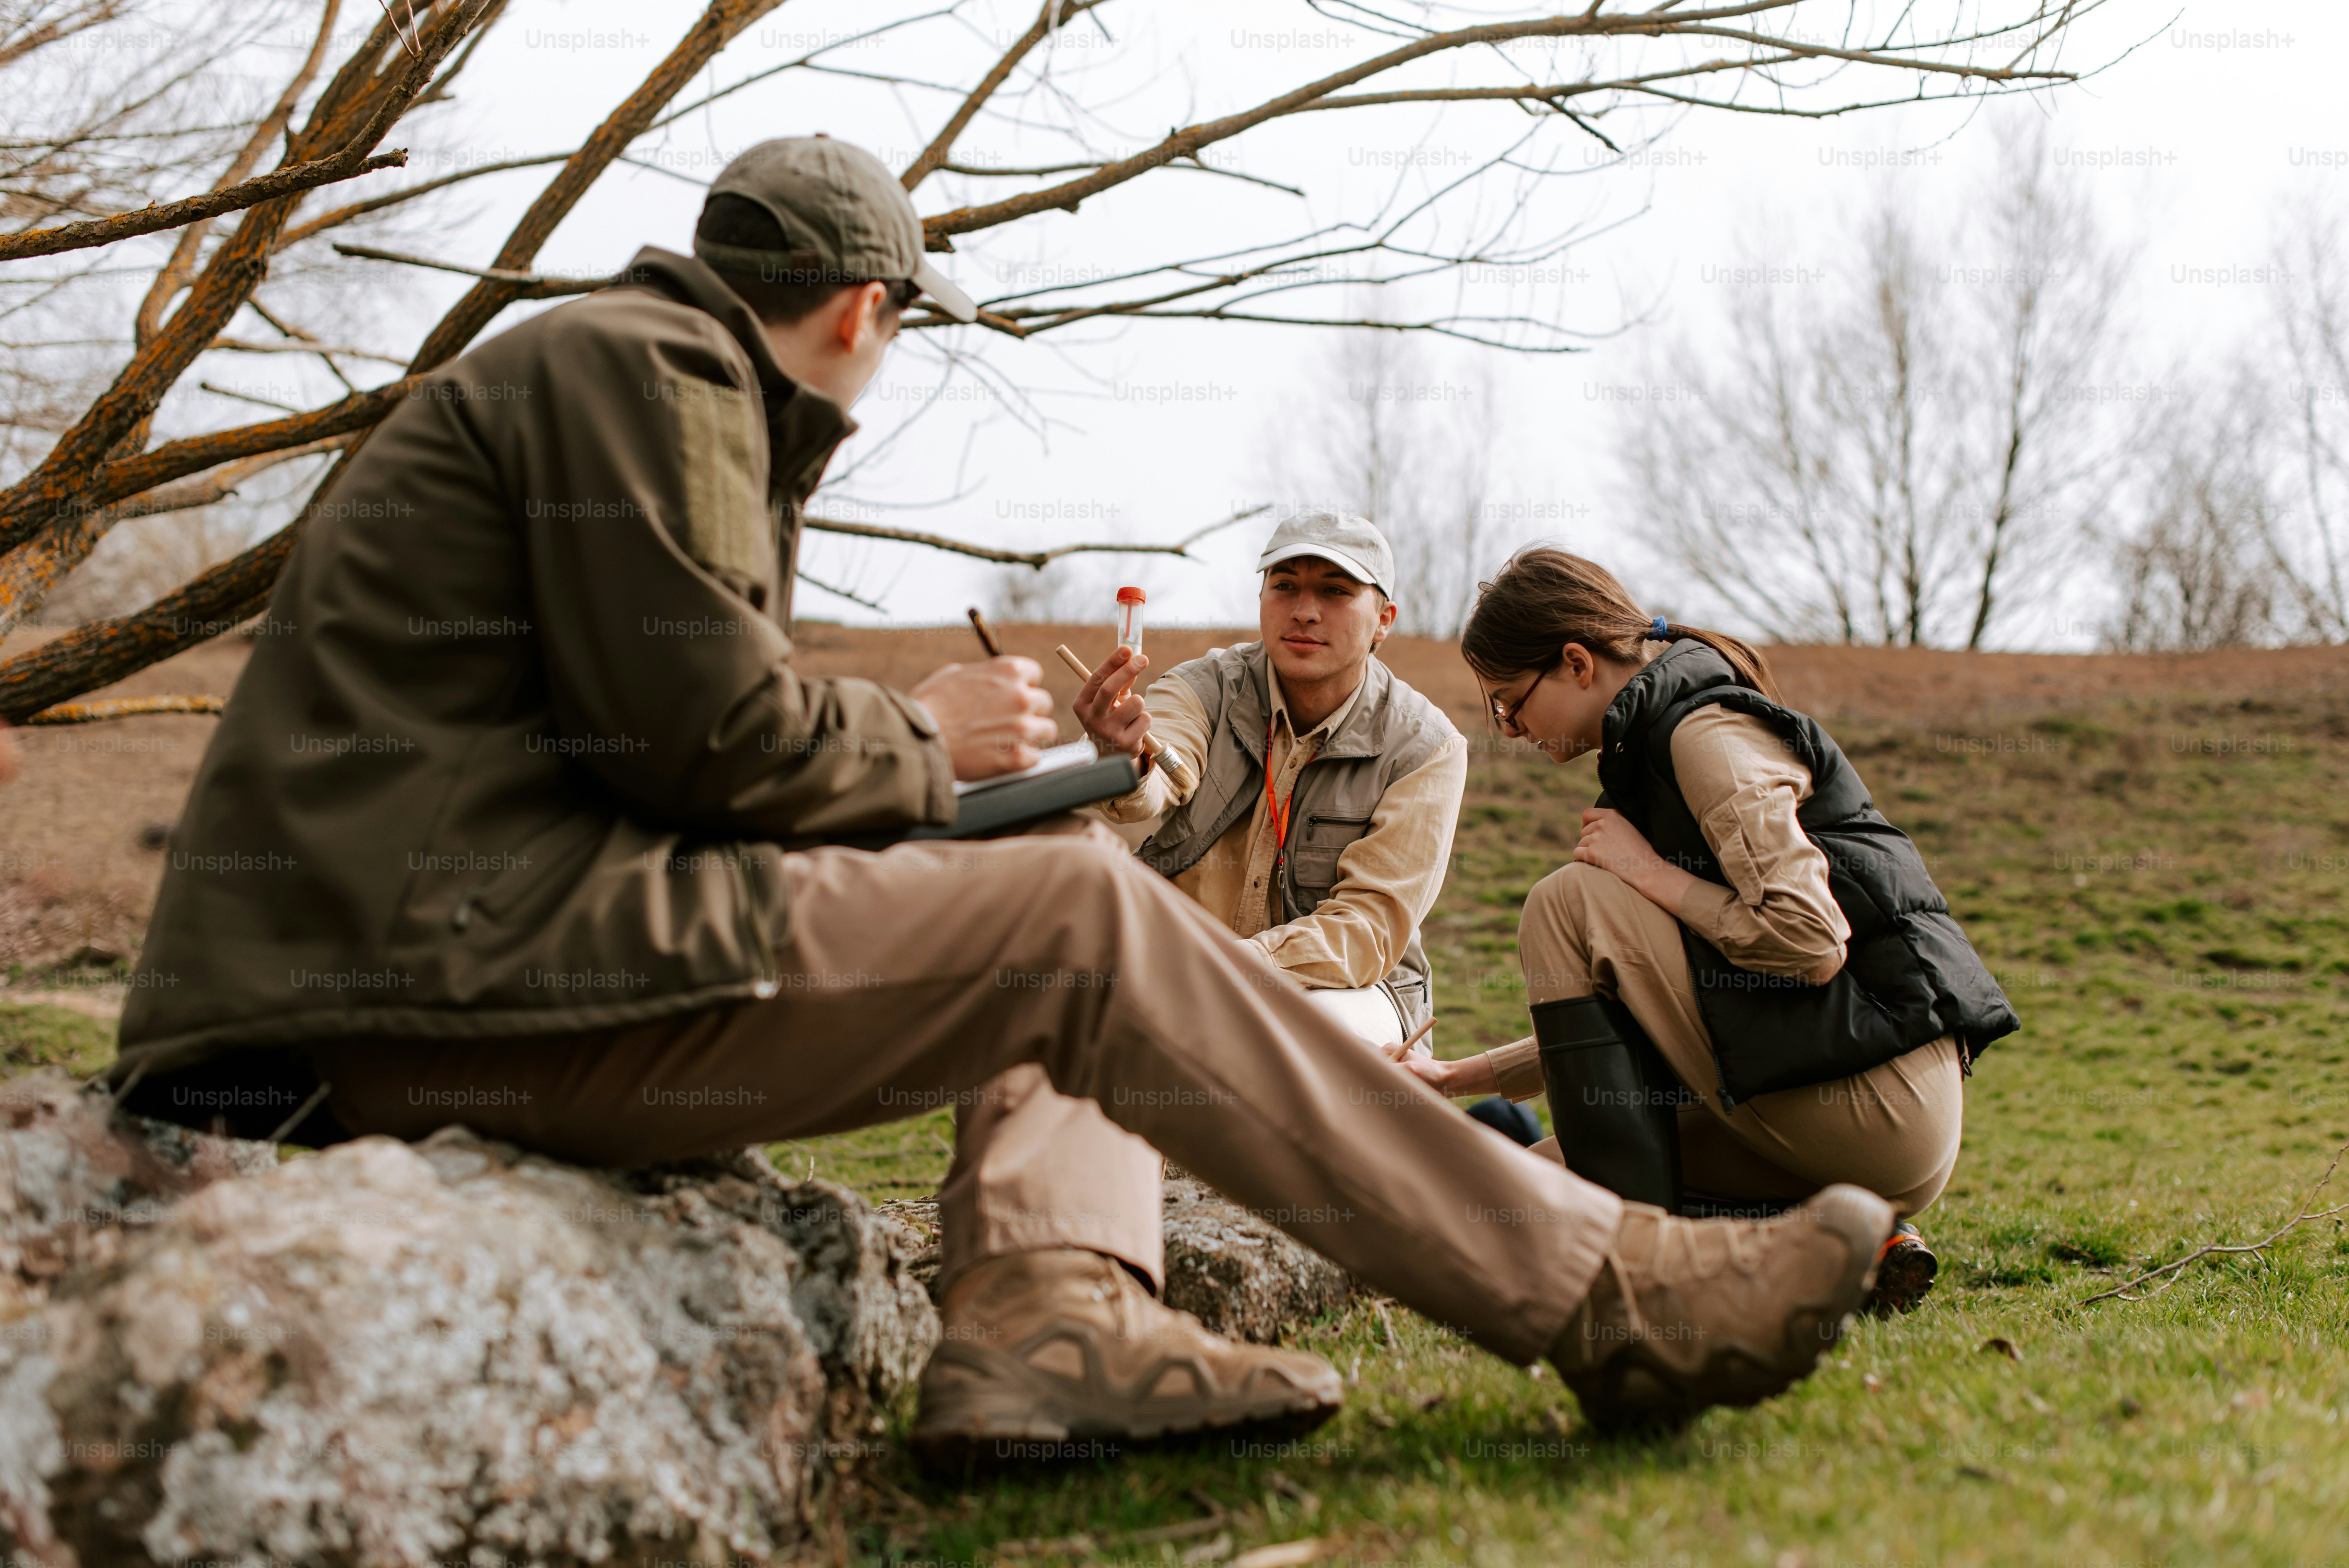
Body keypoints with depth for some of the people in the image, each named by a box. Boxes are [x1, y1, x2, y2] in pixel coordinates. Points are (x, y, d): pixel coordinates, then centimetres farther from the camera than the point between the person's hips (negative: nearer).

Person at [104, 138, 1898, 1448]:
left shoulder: (648, 374, 27)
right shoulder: (640, 364, -6)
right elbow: (703, 731, -16)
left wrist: (926, 747, 15)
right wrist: (924, 738, 1)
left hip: (461, 944, 10)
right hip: (446, 965, -10)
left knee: (1052, 893, 13)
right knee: (1089, 925, -14)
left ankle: (1056, 1304, -11)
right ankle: (1606, 1296, -12)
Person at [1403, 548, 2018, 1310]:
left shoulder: (1707, 732, -11)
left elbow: (1812, 944, -23)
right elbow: (1625, 1009, 22)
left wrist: (1651, 874, -11)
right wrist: (1462, 1076, 17)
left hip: (1879, 1097, -10)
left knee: (1573, 903, -12)